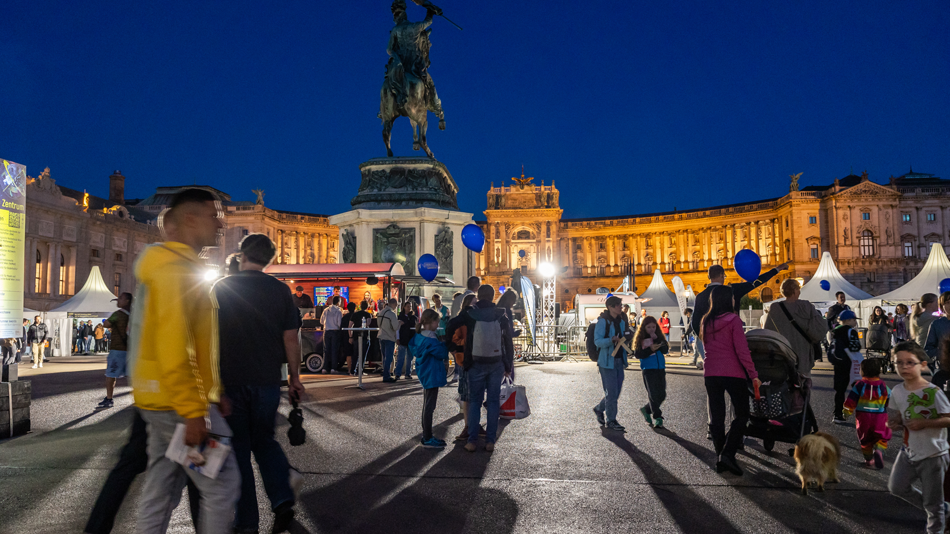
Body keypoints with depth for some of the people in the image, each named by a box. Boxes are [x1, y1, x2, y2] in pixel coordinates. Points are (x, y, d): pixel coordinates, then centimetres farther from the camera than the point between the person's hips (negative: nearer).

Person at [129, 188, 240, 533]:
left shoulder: (181, 266, 17)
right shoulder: (176, 268, -15)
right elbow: (173, 346, -23)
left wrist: (214, 394, 22)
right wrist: (192, 412, -23)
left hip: (161, 402, 10)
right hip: (180, 402, -10)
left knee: (161, 492, 14)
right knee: (223, 486, -3)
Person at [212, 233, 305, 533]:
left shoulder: (221, 289, -3)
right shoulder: (280, 291, -1)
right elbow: (290, 339, 0)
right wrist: (294, 378, 9)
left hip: (230, 381, -2)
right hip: (268, 381, 2)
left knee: (238, 447, 9)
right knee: (264, 440, 19)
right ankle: (282, 499, 1)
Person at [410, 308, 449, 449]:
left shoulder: (419, 336, 6)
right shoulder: (430, 339, -22)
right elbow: (442, 353, -21)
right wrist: (444, 344, -2)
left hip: (425, 374, 10)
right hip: (432, 375, -10)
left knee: (427, 406, 18)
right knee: (429, 407, -3)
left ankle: (426, 436, 27)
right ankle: (427, 439, 3)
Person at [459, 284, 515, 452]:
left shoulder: (469, 314, -5)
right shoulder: (501, 316, 0)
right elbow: (509, 342, 3)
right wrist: (508, 366, 10)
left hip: (476, 364, -1)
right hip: (496, 364, 1)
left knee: (474, 401, 6)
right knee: (493, 401, 8)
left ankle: (472, 441, 5)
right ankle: (490, 441, 9)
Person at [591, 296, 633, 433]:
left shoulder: (621, 321, 11)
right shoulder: (603, 321, -12)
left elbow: (627, 336, 26)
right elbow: (597, 341, -18)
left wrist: (628, 336, 4)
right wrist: (611, 340, -34)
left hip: (619, 361, 7)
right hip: (607, 361, -7)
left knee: (616, 391, 11)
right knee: (611, 391, -5)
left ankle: (599, 409, 34)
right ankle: (610, 421, 7)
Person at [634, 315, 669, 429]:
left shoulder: (659, 337, 10)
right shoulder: (640, 339, 0)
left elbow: (666, 350, -2)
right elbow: (637, 354, -8)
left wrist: (657, 340, -14)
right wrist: (650, 349, -20)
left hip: (660, 369, 4)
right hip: (648, 369, -4)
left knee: (662, 395, 5)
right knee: (653, 394, -8)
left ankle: (646, 409, 25)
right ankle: (657, 417, 0)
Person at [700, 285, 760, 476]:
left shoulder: (706, 321, 10)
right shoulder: (733, 320, -7)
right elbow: (742, 350, -11)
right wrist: (753, 375, -8)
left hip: (710, 373, 5)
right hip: (733, 373, -5)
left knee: (716, 417, 10)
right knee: (742, 414, 4)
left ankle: (720, 459, 11)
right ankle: (728, 453, -12)